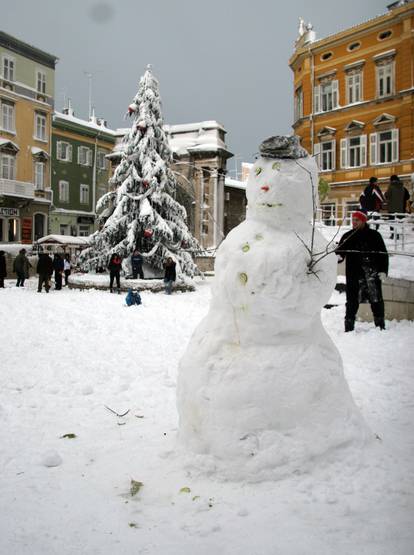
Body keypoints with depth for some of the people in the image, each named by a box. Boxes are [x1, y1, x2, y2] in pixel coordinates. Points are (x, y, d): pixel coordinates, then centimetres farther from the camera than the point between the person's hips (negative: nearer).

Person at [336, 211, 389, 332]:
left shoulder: (374, 235, 5)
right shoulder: (347, 237, 8)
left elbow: (383, 254, 7)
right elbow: (340, 252, 2)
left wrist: (383, 271, -1)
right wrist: (338, 256, -22)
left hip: (372, 274, -1)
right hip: (353, 274, 1)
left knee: (376, 299, 2)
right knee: (352, 301, 2)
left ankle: (380, 325, 13)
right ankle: (349, 327, 8)